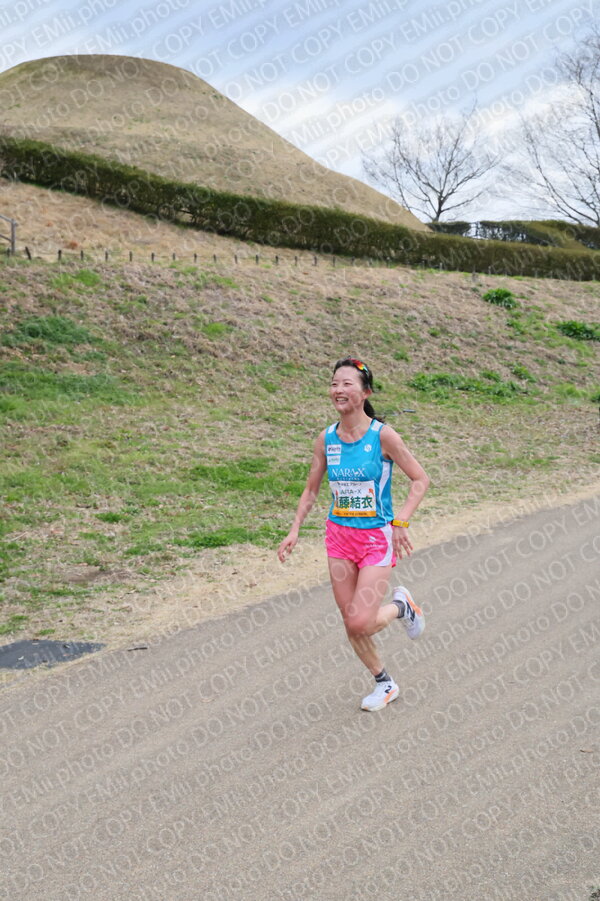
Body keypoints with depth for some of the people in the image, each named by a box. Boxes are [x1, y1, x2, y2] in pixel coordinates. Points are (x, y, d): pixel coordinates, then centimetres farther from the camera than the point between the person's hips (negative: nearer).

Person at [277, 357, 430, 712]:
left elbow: (420, 479, -8)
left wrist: (401, 522, -19)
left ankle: (402, 606, 20)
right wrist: (295, 530, 2)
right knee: (351, 624, 8)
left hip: (377, 537, -4)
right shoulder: (326, 439, -1)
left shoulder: (383, 436, -14)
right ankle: (385, 683, 30)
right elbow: (312, 489, 11)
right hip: (339, 535, 5)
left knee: (361, 623, -13)